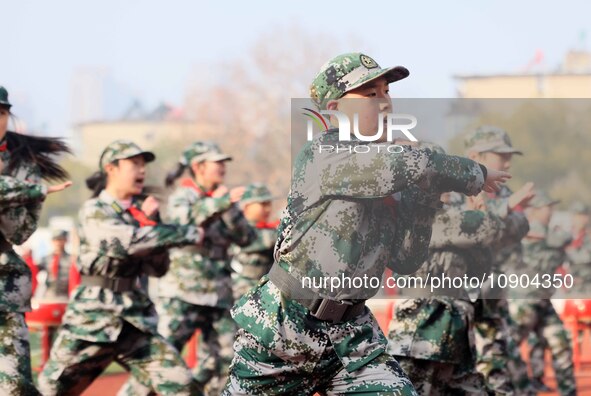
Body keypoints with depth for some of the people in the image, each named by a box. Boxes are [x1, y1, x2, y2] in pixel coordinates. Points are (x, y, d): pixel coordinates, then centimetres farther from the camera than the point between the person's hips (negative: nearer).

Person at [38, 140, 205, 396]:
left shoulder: (141, 211, 11)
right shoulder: (94, 212, -7)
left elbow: (157, 268, 7)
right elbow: (130, 240, -26)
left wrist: (150, 224, -6)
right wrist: (189, 234, -21)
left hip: (135, 316, 5)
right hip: (93, 315, -5)